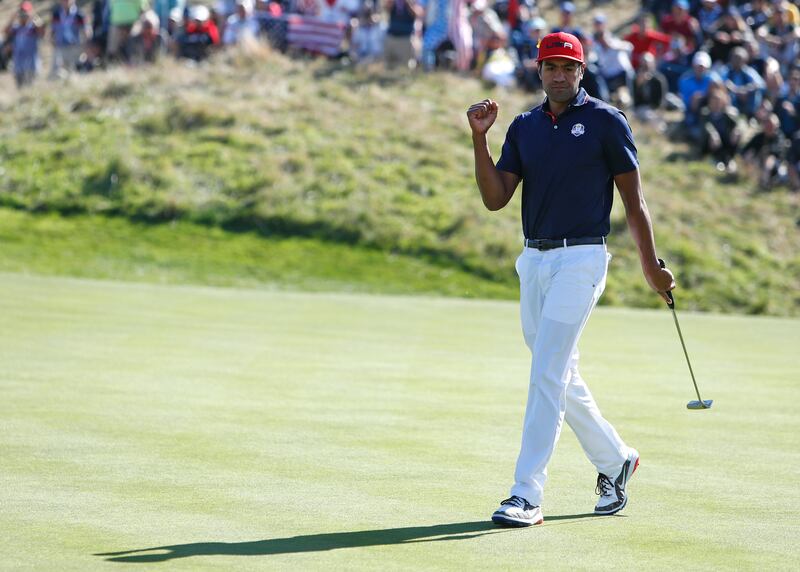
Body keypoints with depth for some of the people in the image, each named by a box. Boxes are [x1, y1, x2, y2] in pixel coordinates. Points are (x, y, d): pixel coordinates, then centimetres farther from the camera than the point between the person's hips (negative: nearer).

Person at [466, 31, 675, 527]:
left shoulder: (606, 121, -3)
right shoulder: (524, 127, 10)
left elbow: (633, 198, -1)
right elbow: (495, 198, 2)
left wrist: (651, 265, -2)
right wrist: (479, 137, -8)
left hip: (581, 259, -6)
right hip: (533, 262, 6)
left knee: (547, 376, -13)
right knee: (562, 378, 14)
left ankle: (527, 495, -14)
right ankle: (615, 462, 33)